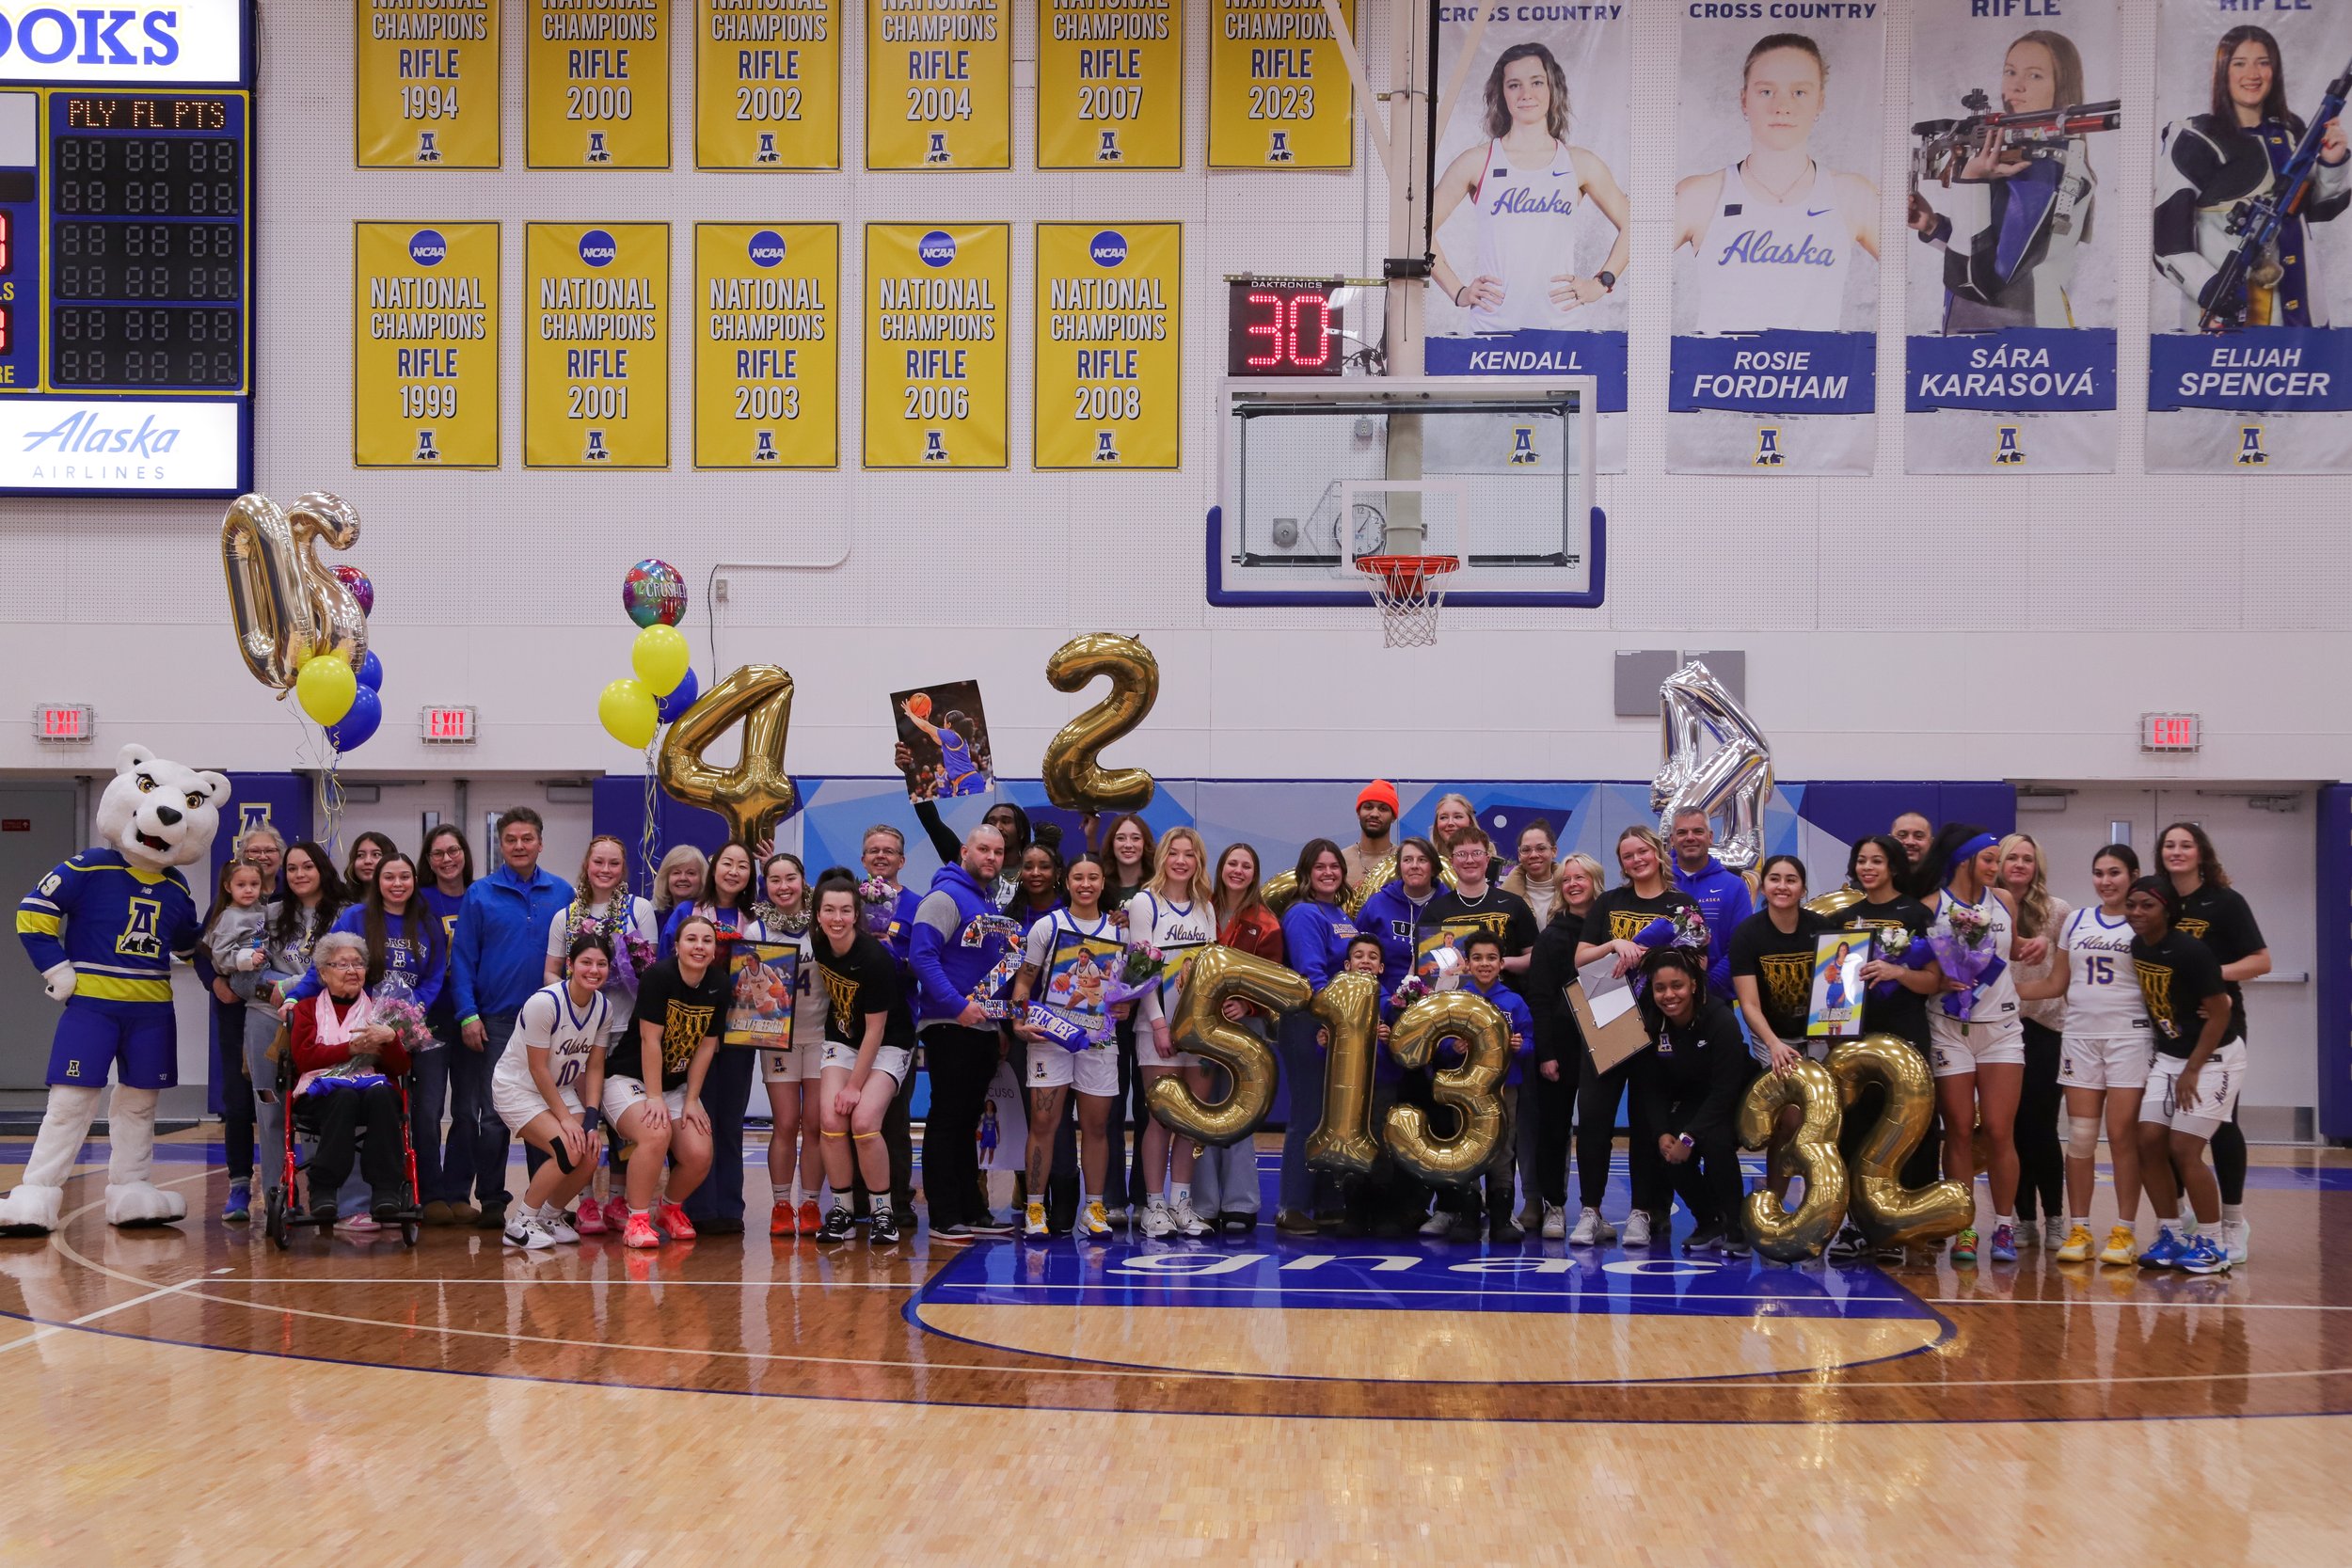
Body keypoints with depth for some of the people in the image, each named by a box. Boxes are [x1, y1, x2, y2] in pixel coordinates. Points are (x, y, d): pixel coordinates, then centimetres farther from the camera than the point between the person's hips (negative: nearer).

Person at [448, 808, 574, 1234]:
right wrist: (468, 1015, -8)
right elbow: (462, 959, 1)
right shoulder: (480, 894, 2)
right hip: (495, 1021, -1)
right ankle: (490, 1202, 6)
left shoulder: (562, 894, 6)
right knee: (492, 1114, -2)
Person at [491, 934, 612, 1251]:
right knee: (568, 1152, -24)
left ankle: (551, 1214, 14)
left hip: (561, 1088, 6)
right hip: (517, 1088, -6)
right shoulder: (543, 1003, -26)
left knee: (589, 1155, -13)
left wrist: (591, 1118, -10)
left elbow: (594, 1066, -1)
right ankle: (521, 1223, -6)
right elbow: (538, 1069, -20)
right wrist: (565, 1117, -18)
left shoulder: (603, 1006, -6)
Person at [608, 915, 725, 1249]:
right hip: (630, 1079, -5)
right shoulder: (659, 976, -19)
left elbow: (706, 1045, 0)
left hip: (677, 1084, 5)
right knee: (656, 1134, -32)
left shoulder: (718, 984, -3)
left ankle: (670, 1208, 18)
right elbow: (650, 1039, -19)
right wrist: (655, 1097, -20)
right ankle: (637, 1220, -18)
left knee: (699, 1156, -13)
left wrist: (691, 1100, -3)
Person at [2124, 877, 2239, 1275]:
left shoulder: (2190, 951, -22)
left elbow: (2219, 1013, -18)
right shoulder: (2138, 947, -1)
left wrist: (2192, 1071, -16)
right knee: (2149, 1142, 0)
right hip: (2168, 1056, 7)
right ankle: (2172, 1237, 12)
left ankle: (2212, 1246, 2)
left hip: (2214, 1057, -7)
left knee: (2184, 1149, -11)